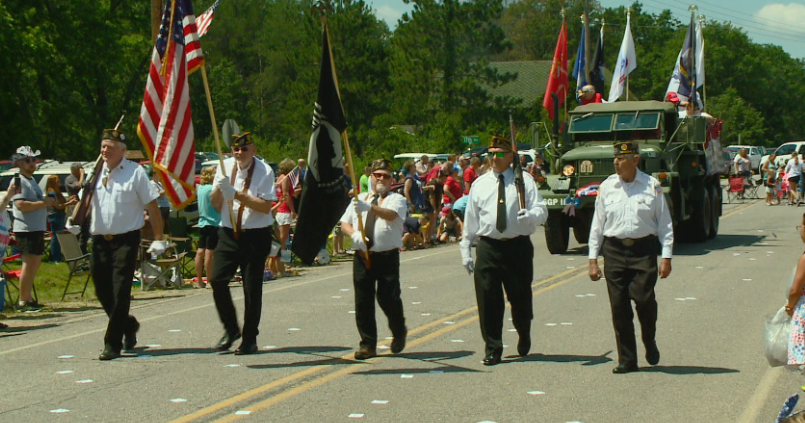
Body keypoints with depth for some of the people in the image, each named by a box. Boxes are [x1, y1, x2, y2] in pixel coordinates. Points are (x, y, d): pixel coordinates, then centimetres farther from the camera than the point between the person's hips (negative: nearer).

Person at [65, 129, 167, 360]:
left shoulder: (135, 172, -5)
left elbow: (152, 206, -5)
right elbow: (86, 201, 18)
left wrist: (158, 239, -8)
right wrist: (75, 220, -3)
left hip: (126, 239, -5)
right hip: (99, 239, 5)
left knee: (120, 292, -7)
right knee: (102, 291, 9)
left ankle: (113, 344, 0)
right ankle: (128, 325, 33)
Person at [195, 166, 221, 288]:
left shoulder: (200, 188, 9)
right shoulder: (212, 189, -14)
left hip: (202, 223, 8)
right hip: (213, 224, -8)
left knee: (200, 251, 8)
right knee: (209, 252, -7)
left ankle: (199, 281, 11)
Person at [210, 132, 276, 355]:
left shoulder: (264, 171, -7)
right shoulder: (225, 167, 6)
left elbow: (266, 206, -16)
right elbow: (215, 203, 7)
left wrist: (237, 194, -22)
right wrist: (219, 188, -14)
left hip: (256, 236, -4)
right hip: (228, 234, 4)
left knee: (252, 288, -1)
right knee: (217, 279, -8)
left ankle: (250, 338, 12)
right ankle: (230, 329, 11)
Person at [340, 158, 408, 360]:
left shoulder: (396, 199, 2)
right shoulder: (360, 199, 17)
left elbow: (391, 214, -21)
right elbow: (345, 223, 15)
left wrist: (370, 207, -39)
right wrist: (354, 234, -9)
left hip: (387, 256, -4)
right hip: (362, 256, 4)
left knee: (389, 298, -5)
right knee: (363, 301, 2)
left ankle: (399, 332, 24)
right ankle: (367, 344, 10)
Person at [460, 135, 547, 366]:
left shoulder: (524, 181, 3)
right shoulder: (479, 184, 11)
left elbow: (541, 212, -4)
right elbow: (470, 219, 13)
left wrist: (529, 215, -27)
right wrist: (466, 251, 10)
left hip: (518, 246, -2)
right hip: (488, 247, 2)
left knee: (521, 298, 6)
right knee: (488, 300, -1)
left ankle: (524, 336, 35)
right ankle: (492, 349, 9)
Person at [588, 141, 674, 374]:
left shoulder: (652, 186, 1)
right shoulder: (607, 187, 7)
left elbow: (664, 223, 4)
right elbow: (597, 224, 11)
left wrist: (666, 257, -1)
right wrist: (593, 259, 8)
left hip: (644, 250, -2)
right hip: (614, 250, 2)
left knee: (644, 298, -14)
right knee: (618, 306, 1)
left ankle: (649, 343, 17)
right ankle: (626, 360, 13)